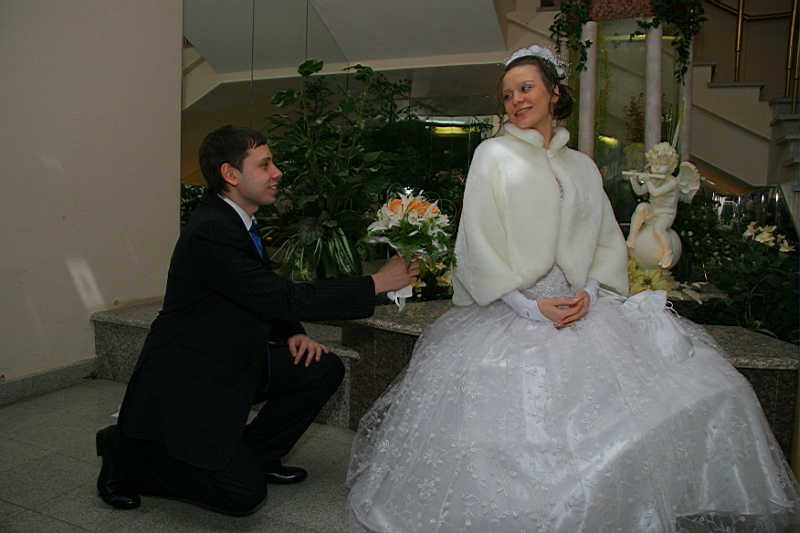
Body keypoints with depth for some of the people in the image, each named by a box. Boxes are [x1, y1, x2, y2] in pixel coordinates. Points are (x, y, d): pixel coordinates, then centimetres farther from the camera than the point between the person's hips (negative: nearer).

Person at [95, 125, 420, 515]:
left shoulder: (235, 220, 4)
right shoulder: (210, 233, -26)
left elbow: (269, 296, 14)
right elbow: (285, 298, -29)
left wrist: (292, 334, -6)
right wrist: (377, 284, -24)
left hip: (233, 363, 9)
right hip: (183, 385, -9)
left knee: (323, 368, -2)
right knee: (244, 494, -11)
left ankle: (254, 455, 14)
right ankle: (128, 452, 8)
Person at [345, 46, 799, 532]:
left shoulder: (583, 167, 18)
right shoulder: (494, 155, 6)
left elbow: (608, 243, 15)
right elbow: (479, 243, -3)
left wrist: (589, 293, -6)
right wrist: (530, 305, -12)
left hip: (579, 309, 4)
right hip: (508, 312, -3)